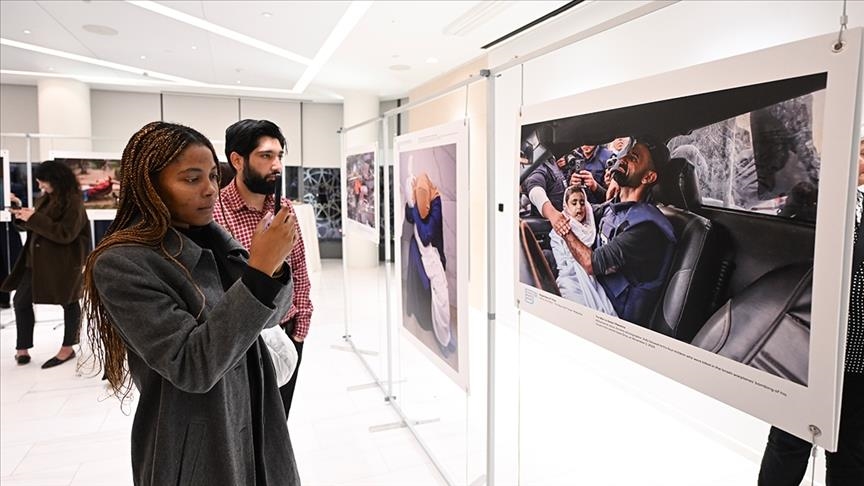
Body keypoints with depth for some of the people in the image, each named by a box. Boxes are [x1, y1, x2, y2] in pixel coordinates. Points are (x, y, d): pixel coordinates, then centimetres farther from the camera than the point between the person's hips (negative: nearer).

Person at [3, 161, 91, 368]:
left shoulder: (74, 202, -15)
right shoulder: (45, 199, 11)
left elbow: (65, 234, -23)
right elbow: (36, 227, 21)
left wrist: (34, 218, -22)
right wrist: (20, 210, 7)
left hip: (65, 262, -9)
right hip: (38, 260, 9)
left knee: (69, 303, 5)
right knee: (21, 300, 9)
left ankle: (68, 348, 18)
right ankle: (22, 349, 19)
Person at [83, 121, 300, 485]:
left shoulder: (212, 237, 1)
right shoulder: (121, 263, -19)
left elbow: (268, 315, 3)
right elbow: (192, 367, -26)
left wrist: (274, 266, -18)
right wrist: (259, 270, -31)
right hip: (194, 452, -6)